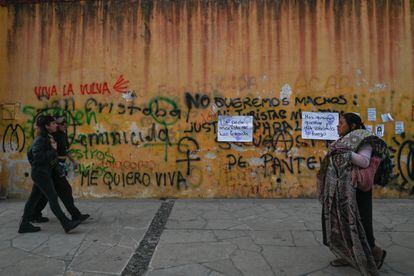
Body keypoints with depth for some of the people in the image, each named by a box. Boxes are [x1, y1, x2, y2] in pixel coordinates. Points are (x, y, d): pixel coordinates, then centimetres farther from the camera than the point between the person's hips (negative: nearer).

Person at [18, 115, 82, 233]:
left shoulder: (47, 138, 12)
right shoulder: (40, 140, -15)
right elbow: (38, 157, -24)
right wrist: (53, 150, -17)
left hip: (43, 172, 9)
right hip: (40, 172, -9)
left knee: (34, 199, 13)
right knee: (53, 198, -9)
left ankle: (24, 225, 21)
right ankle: (67, 224, -8)